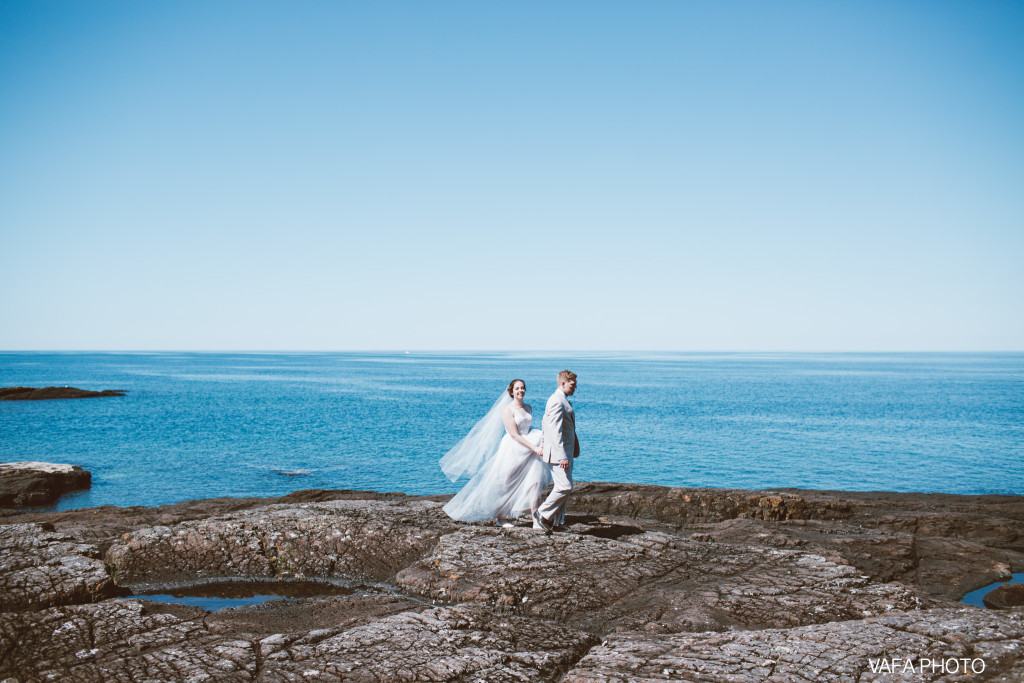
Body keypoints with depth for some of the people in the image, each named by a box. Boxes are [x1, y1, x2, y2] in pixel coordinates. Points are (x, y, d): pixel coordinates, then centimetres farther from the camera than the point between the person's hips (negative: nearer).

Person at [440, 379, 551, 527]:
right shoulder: (507, 410, -10)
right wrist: (534, 448, -21)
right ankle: (502, 516, 18)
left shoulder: (528, 408, 11)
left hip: (528, 450, 6)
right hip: (512, 451, -6)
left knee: (535, 480, -7)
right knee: (507, 484, 2)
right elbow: (514, 435, -16)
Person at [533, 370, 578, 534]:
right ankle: (541, 515, -1)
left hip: (565, 453, 11)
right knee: (565, 488, -12)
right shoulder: (557, 401, -16)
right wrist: (562, 456, -25)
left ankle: (557, 521, 18)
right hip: (558, 453, -11)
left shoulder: (562, 400, 18)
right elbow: (556, 431, -22)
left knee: (565, 488, 12)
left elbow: (544, 425, 25)